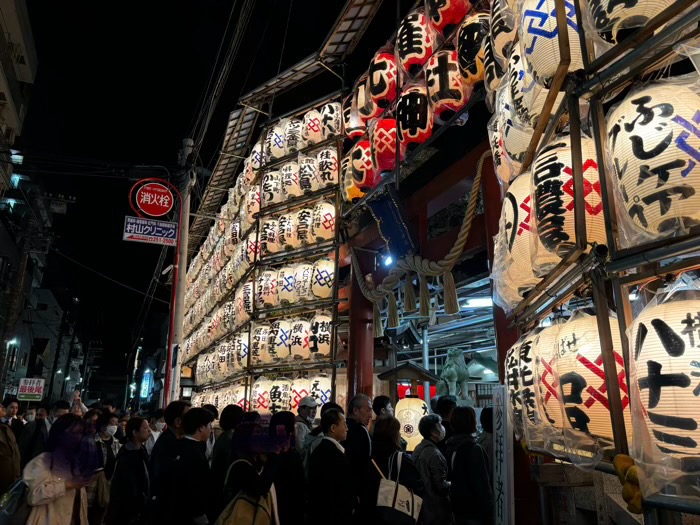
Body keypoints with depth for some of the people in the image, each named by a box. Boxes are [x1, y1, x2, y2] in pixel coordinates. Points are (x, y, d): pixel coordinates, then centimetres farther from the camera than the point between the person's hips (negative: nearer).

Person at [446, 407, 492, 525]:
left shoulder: (450, 447, 6)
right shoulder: (473, 448, -19)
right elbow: (482, 484, -19)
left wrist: (453, 502, 20)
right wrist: (488, 512, -14)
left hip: (458, 507, 8)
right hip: (474, 510, -8)